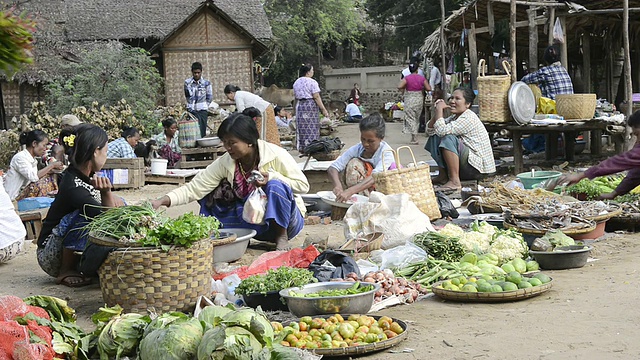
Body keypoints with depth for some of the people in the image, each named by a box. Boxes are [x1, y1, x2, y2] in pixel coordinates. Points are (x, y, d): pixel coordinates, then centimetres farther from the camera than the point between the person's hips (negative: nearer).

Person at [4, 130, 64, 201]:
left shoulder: (32, 159, 10)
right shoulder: (20, 157, -16)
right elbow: (33, 177, -28)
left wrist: (52, 170, -9)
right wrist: (51, 165, -19)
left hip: (23, 191, 9)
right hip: (15, 198, -9)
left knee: (50, 177, 5)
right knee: (45, 181, -22)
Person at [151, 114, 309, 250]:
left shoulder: (276, 155, -19)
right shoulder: (224, 163, -10)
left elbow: (303, 185, -14)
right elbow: (194, 188, -15)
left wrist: (272, 177, -29)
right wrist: (162, 201, -29)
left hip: (284, 218, -3)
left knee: (275, 186, -32)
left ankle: (282, 236, -17)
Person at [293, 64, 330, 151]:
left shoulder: (296, 83, 11)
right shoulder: (312, 82, -9)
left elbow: (296, 97, 14)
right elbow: (316, 97, -14)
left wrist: (296, 109, 22)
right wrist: (323, 109, -12)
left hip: (299, 106, 6)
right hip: (310, 105, -6)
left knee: (301, 127, 9)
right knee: (311, 128, -2)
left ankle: (301, 148, 11)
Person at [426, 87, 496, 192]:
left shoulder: (468, 118, -18)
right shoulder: (454, 117, 10)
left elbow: (441, 130, -29)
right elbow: (430, 130, 6)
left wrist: (439, 109, -17)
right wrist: (438, 111, -6)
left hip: (477, 167, -10)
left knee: (448, 139, -29)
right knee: (435, 137, 8)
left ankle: (455, 181, -27)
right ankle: (443, 175, 9)